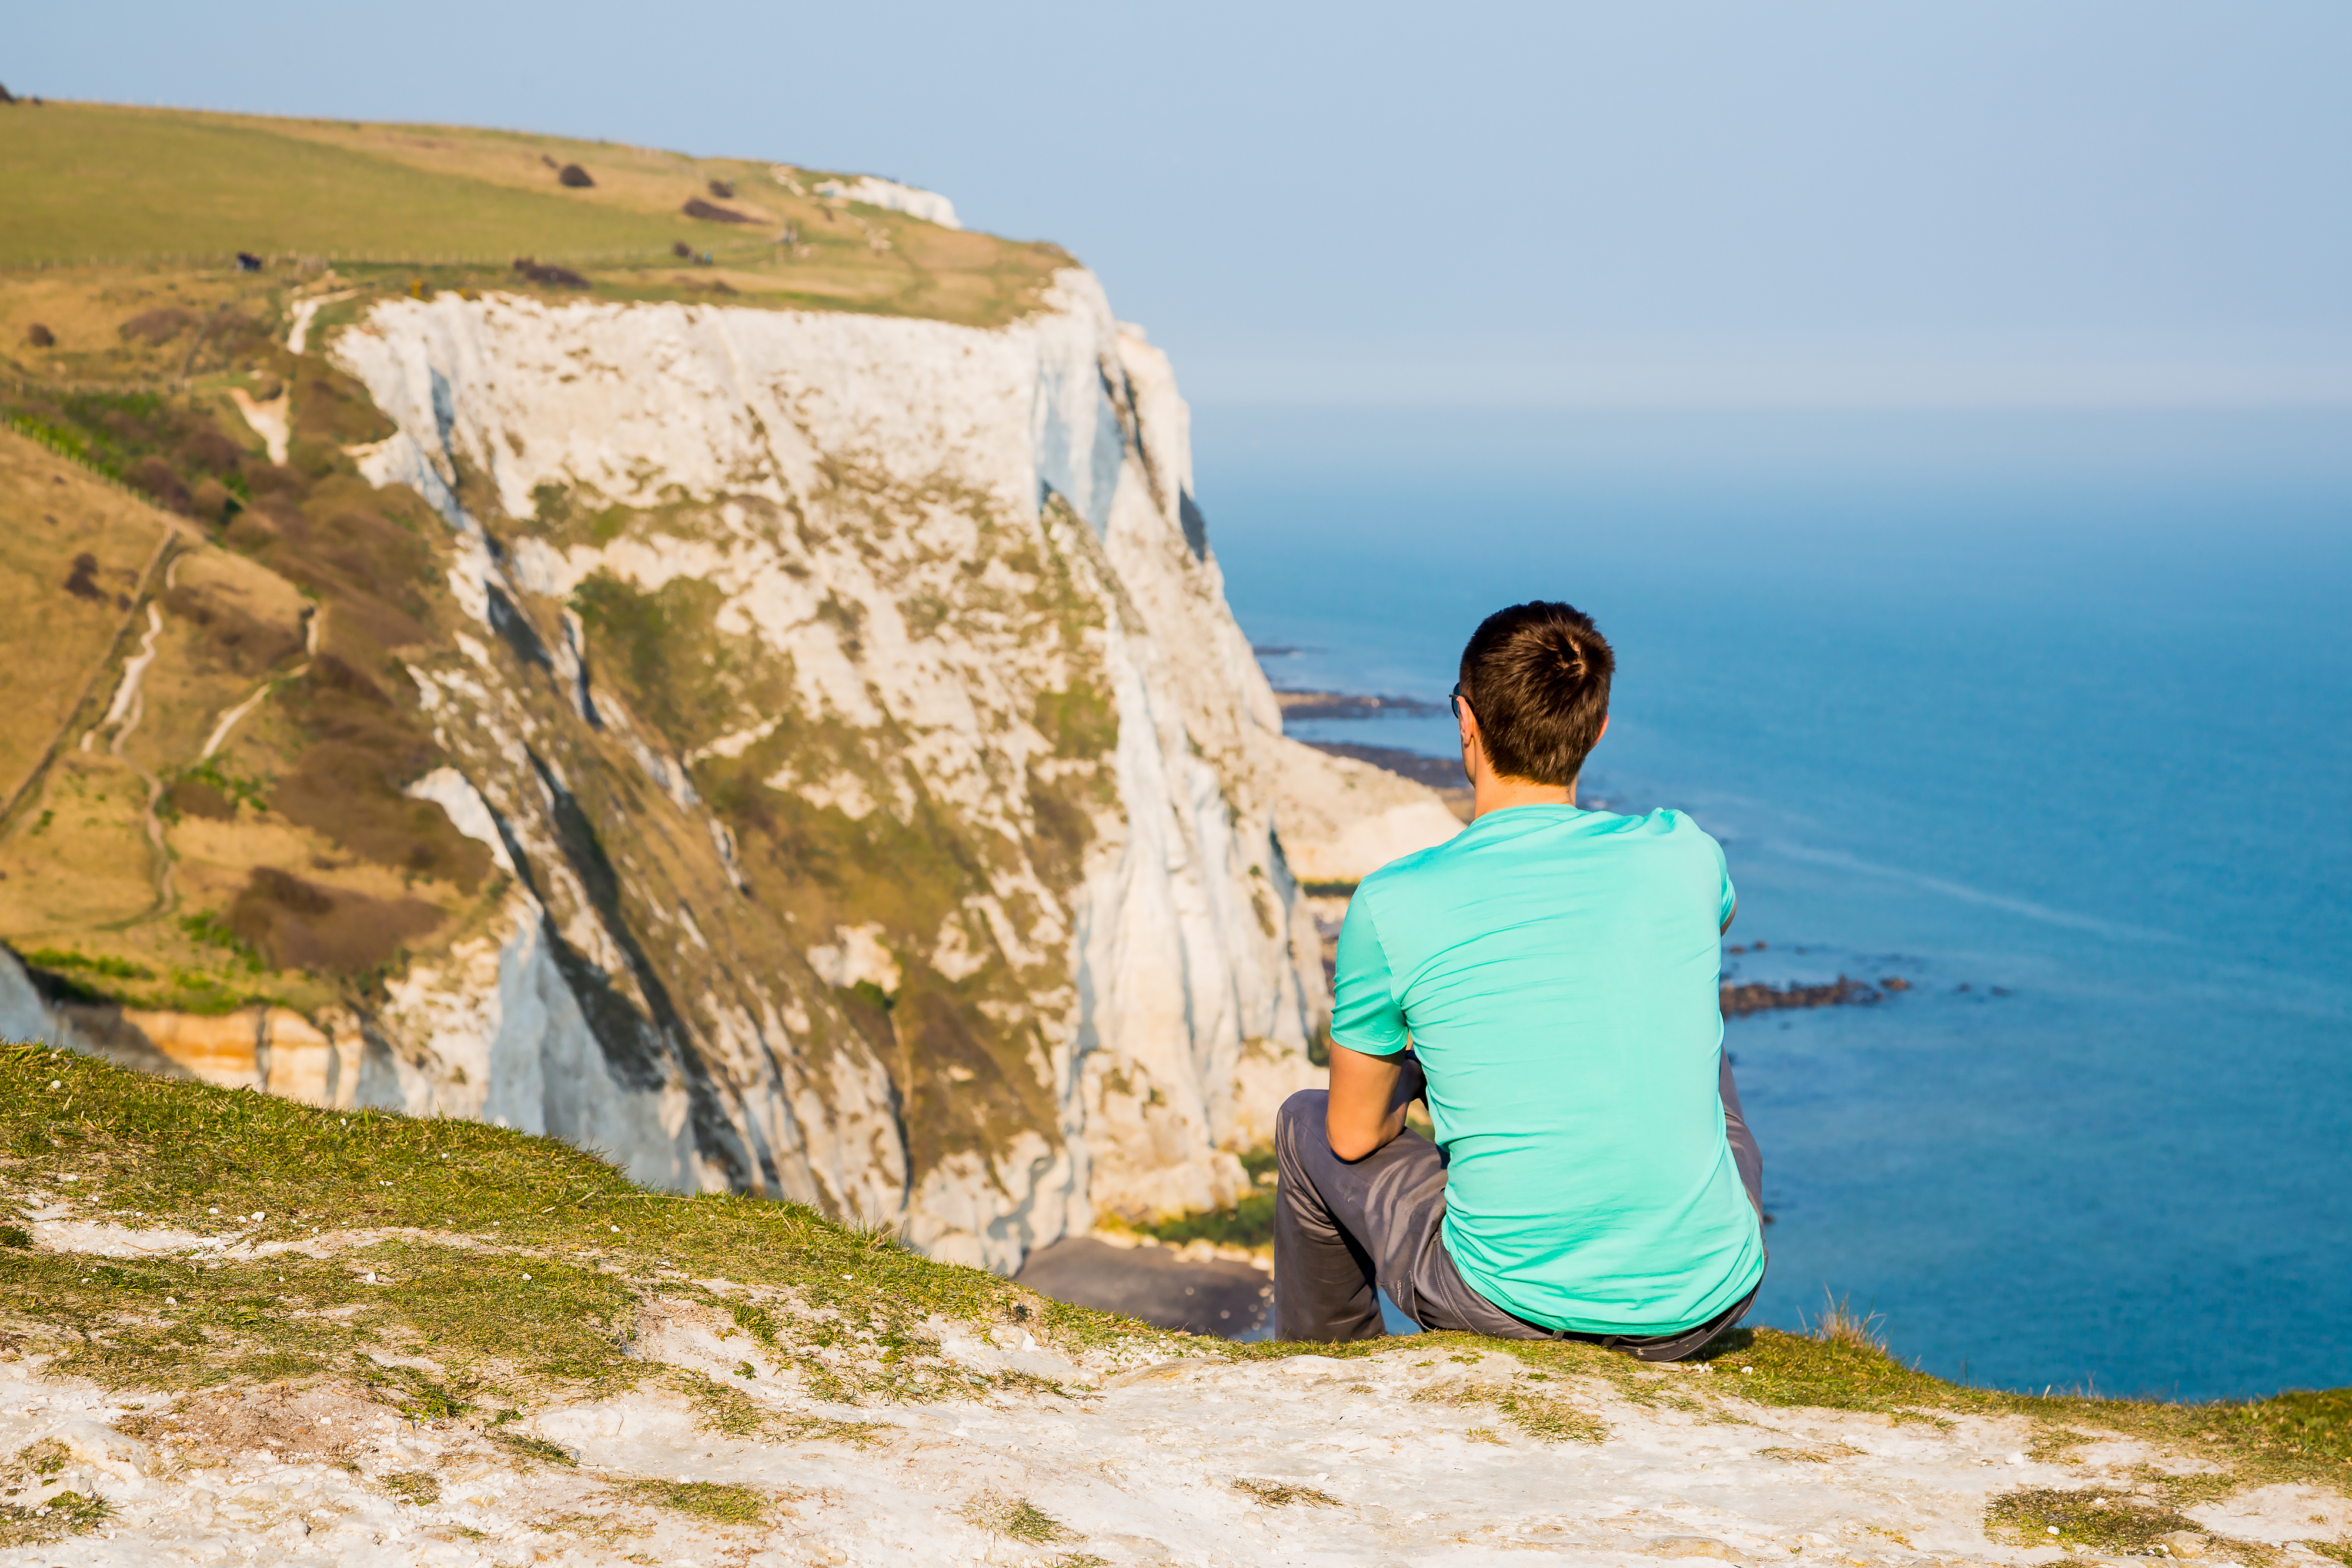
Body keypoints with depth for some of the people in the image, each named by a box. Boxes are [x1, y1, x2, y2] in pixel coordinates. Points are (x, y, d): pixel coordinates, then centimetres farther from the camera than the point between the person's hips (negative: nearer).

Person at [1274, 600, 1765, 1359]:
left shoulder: (1392, 906, -12)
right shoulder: (1684, 856, -3)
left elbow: (1356, 1134, 1)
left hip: (1511, 1304, -2)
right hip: (1707, 1302, 3)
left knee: (1307, 1125, 26)